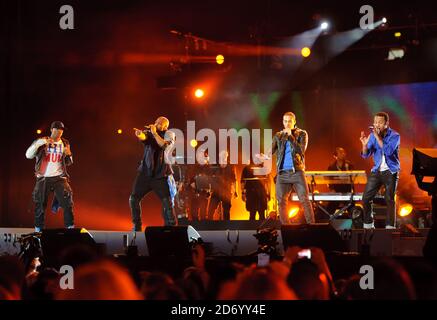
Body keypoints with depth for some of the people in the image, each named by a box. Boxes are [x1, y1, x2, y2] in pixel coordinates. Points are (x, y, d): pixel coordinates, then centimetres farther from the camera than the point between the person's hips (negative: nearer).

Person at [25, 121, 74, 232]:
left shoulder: (64, 143, 8)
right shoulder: (41, 142, -1)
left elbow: (68, 163, 14)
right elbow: (28, 155, -11)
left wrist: (69, 154, -8)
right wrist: (39, 143, -24)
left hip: (59, 177, 1)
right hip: (43, 178, -1)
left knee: (67, 202, -12)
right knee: (40, 205, 3)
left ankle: (70, 227, -6)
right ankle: (38, 230, 14)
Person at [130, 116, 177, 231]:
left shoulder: (169, 134, 1)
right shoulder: (149, 132, 4)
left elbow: (164, 145, -19)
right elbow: (143, 137, -20)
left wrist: (154, 133, -17)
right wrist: (139, 134, -43)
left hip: (161, 175, -2)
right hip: (145, 172, 2)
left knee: (167, 202, -8)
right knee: (133, 198, -2)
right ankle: (137, 226, 12)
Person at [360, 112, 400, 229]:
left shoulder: (394, 136, -11)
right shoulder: (372, 135, 2)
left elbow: (388, 151, -26)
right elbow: (366, 155, 1)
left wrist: (378, 136, -29)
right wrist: (364, 144, -20)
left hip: (390, 172, -5)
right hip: (376, 171, 5)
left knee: (389, 200, -8)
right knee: (366, 198, 2)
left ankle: (390, 227, -3)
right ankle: (368, 225, 15)